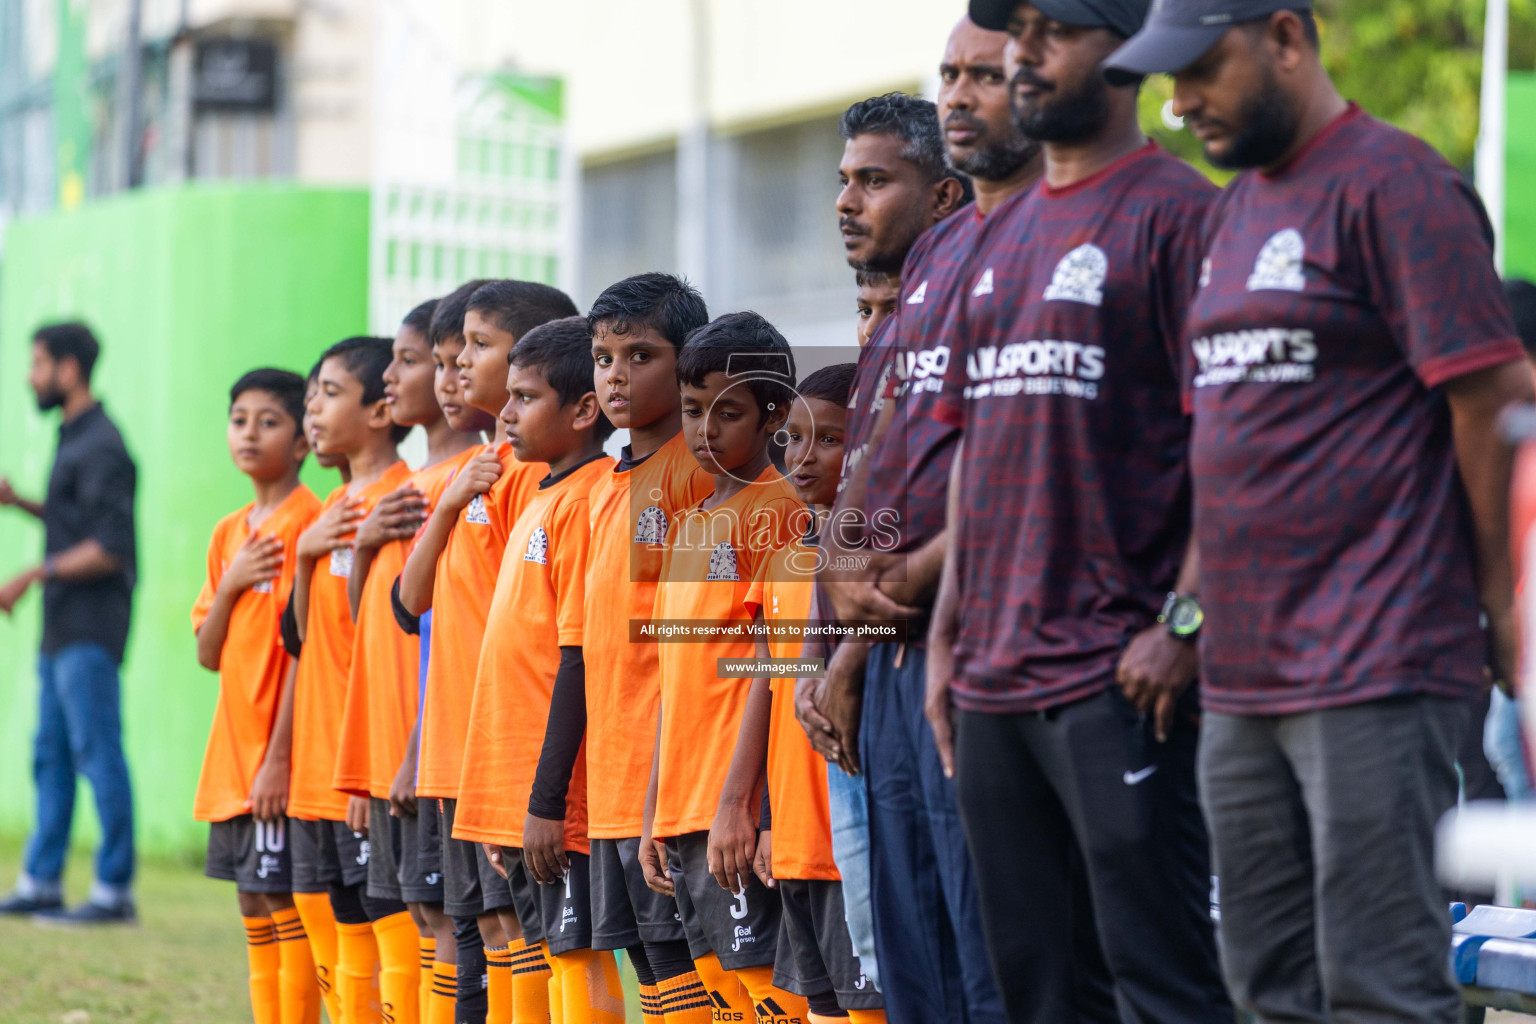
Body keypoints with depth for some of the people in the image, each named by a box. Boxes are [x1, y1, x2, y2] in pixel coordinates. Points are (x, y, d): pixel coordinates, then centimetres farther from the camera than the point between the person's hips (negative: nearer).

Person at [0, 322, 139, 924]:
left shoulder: (101, 449, -14)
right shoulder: (73, 439, 16)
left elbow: (109, 549, -19)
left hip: (90, 630, -10)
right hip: (63, 627, 10)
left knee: (97, 752, -9)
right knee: (51, 756, 12)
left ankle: (114, 891, -7)